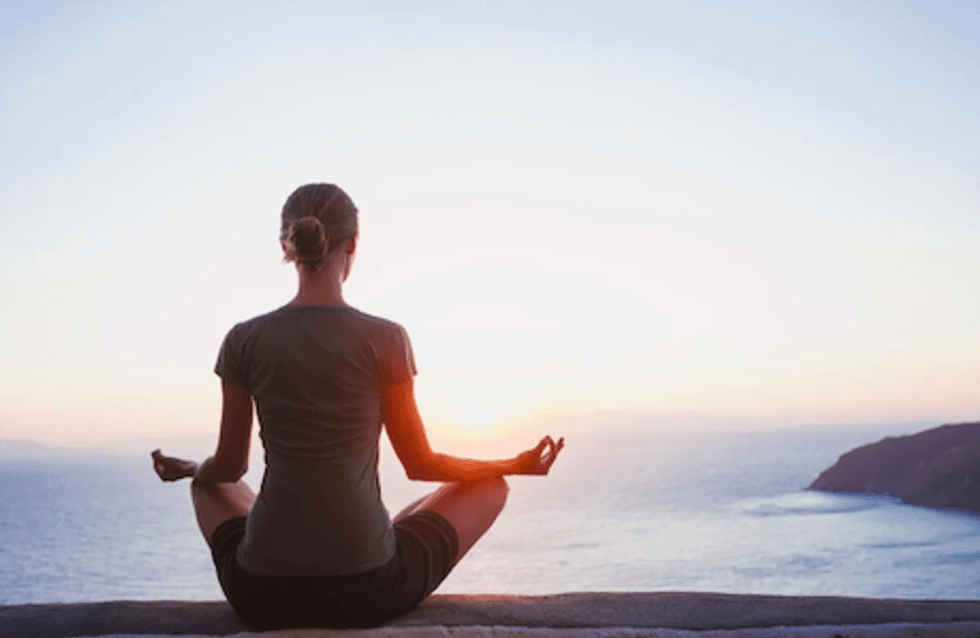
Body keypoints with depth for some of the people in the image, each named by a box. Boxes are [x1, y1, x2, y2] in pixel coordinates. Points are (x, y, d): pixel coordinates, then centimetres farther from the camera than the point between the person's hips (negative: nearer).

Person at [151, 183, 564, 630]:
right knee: (491, 485, 21)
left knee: (208, 483, 35)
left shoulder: (243, 341, -3)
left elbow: (229, 466, 8)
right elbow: (419, 465, 0)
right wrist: (516, 465, 17)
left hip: (260, 594, 3)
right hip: (367, 589, -3)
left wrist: (187, 469, 33)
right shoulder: (385, 339, -10)